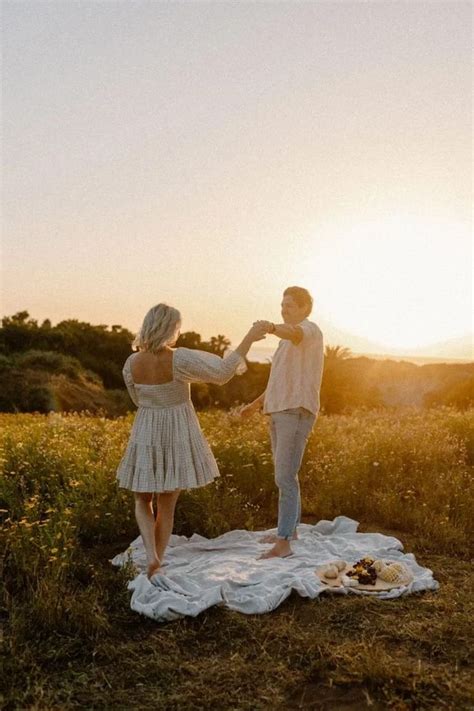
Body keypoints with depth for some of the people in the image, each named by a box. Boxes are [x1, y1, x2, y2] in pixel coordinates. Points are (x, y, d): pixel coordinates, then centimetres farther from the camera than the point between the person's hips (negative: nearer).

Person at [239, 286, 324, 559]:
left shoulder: (310, 330, -7)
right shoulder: (292, 341, 24)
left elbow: (293, 332, -35)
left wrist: (271, 328, -56)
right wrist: (256, 404, 23)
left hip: (297, 414, -10)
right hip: (280, 413, 10)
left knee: (285, 478, -14)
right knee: (285, 475, 18)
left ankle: (283, 544, -12)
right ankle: (290, 529, 32)